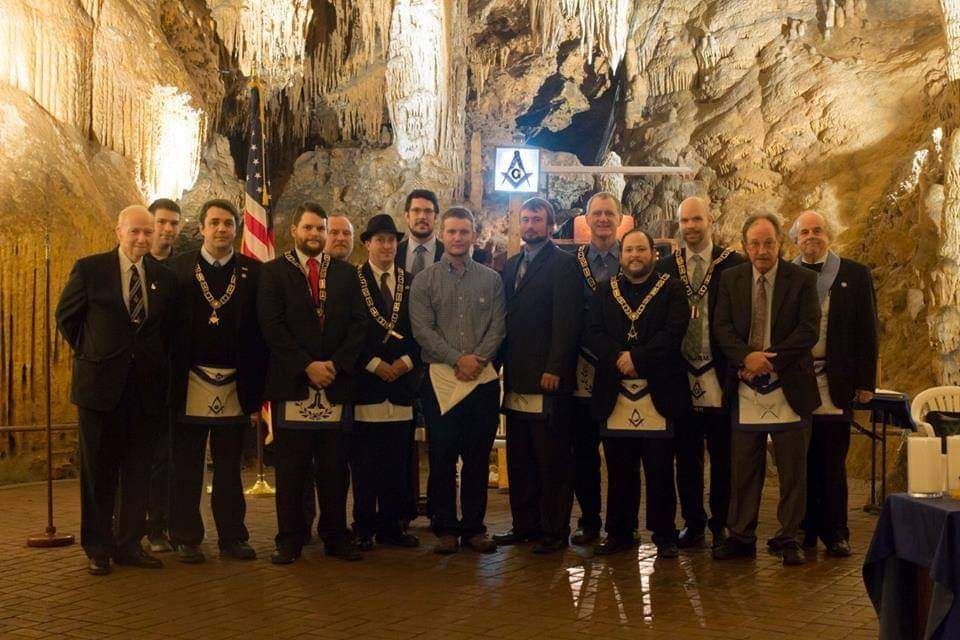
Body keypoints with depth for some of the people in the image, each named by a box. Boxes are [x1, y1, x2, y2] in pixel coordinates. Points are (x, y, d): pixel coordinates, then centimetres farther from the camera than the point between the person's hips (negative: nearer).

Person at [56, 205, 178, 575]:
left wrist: (156, 362, 8)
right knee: (98, 471, 5)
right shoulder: (89, 269, -2)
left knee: (139, 469, 8)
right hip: (101, 384, -3)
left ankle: (130, 544, 19)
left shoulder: (163, 278, 6)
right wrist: (89, 354, 5)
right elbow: (66, 317, 6)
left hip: (147, 388, 3)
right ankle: (98, 549, 15)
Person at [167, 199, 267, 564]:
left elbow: (259, 334, 1)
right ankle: (186, 538, 15)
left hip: (235, 385, 1)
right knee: (187, 468, 7)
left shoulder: (253, 272, 4)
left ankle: (232, 537, 17)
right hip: (190, 383, -1)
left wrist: (256, 392, -3)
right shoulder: (178, 268, 3)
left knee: (230, 468, 10)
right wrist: (169, 383, -6)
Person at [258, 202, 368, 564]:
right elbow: (272, 326, -4)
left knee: (335, 468, 6)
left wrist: (337, 364, -7)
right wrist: (307, 366, -12)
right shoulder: (273, 273, 6)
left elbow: (358, 323, 7)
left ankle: (335, 537, 15)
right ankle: (289, 540, 10)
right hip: (291, 384, -2)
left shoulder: (346, 274, 14)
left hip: (337, 383, 2)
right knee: (290, 469, 2)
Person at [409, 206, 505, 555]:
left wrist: (477, 359, -12)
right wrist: (457, 359, -13)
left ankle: (473, 526, 15)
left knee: (478, 457, 6)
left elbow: (498, 327, 3)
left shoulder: (491, 280, 9)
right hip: (441, 378, -1)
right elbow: (422, 330, -4)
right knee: (442, 457, 1)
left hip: (483, 379, 2)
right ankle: (446, 528, 11)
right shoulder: (425, 280, 4)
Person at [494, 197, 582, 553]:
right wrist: (501, 363, 7)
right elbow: (506, 318, 16)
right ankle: (524, 525, 20)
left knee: (552, 460, -1)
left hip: (548, 379, -7)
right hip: (517, 378, 7)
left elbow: (566, 321, -12)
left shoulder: (563, 264, -5)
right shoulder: (511, 266, 17)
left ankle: (554, 530, 6)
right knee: (519, 460, 12)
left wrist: (554, 370, -18)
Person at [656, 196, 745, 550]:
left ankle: (721, 524, 16)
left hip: (719, 376, -2)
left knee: (723, 457, 4)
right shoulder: (665, 267, 9)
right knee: (686, 457, 8)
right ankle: (693, 523, 18)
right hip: (680, 377, 2)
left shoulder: (734, 264, 0)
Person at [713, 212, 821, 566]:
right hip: (745, 389, 2)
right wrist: (747, 356, -18)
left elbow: (809, 330, -9)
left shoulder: (802, 279, -2)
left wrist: (769, 358, -16)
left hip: (789, 387, -2)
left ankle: (790, 539, 14)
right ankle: (741, 536, 17)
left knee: (792, 470, 4)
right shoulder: (731, 279, 6)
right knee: (743, 469, 8)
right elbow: (722, 327, -1)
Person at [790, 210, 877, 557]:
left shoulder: (855, 275, 5)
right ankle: (804, 530, 15)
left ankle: (835, 533, 13)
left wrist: (866, 381, 0)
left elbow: (866, 331, 5)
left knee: (833, 463, 3)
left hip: (835, 384, -1)